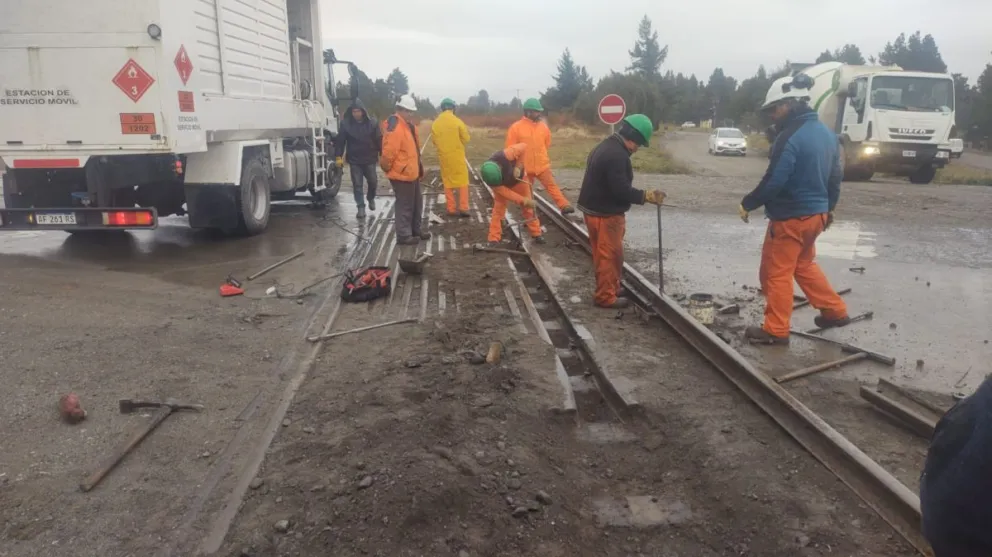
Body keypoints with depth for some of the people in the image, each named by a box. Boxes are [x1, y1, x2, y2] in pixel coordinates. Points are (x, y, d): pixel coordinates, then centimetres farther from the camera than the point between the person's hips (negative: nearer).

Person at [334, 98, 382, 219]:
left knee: (373, 182, 10)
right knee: (357, 184, 3)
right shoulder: (345, 123, -6)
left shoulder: (372, 123, -7)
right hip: (354, 160, 0)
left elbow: (379, 140, -4)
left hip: (370, 159, 0)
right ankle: (361, 207, 11)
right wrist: (338, 157, -7)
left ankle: (371, 199, 38)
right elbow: (340, 141, -2)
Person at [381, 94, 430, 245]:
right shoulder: (395, 128, -22)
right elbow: (389, 152, -25)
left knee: (417, 203, 19)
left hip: (412, 172, 10)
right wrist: (387, 168, -11)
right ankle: (404, 235, 7)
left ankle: (415, 231, 31)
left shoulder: (409, 125, 12)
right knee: (405, 205, -2)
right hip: (401, 174, -10)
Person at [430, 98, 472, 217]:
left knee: (448, 182, 11)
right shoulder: (457, 121, -11)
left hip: (444, 156, 3)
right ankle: (463, 208, 2)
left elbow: (434, 141, 4)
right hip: (457, 156, -3)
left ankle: (451, 208, 12)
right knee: (462, 181, 6)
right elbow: (466, 139, -6)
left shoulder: (435, 124, -1)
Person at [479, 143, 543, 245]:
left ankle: (536, 234, 13)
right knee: (498, 210, -8)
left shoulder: (505, 155, -42)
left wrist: (518, 167, -31)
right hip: (502, 187, 0)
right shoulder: (490, 179, -34)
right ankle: (494, 239, -1)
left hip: (518, 180, 1)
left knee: (528, 208, 3)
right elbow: (505, 192, -31)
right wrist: (524, 200, -35)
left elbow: (524, 147, -29)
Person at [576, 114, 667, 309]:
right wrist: (647, 196, -17)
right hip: (605, 213, -11)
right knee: (610, 256, -1)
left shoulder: (608, 146, 12)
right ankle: (606, 296, 8)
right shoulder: (616, 154, -24)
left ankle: (611, 288, 32)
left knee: (604, 254, 19)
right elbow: (621, 190, -26)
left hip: (596, 209, 11)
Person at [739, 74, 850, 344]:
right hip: (815, 214, 9)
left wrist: (747, 204, -9)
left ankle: (776, 330, 9)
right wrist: (829, 208, 26)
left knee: (776, 272, 2)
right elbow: (835, 176, 14)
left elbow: (773, 182, -23)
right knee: (804, 265, 25)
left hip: (790, 218, -9)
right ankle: (835, 311, 32)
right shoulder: (826, 133, 8)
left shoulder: (790, 137, -21)